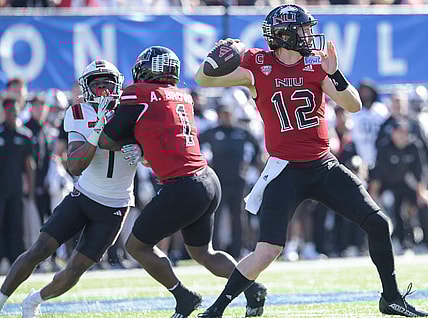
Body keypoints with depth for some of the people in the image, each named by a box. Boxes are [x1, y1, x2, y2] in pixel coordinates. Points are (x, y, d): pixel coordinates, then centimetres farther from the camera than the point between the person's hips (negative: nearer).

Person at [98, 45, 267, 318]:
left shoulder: (138, 95, -7)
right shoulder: (183, 97, 14)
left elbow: (107, 142, 2)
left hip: (182, 188, -8)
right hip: (210, 182, 8)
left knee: (138, 246, 9)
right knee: (203, 253, 23)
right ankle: (251, 287, 4)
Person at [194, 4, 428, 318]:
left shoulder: (316, 63, 1)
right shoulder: (257, 65, -6)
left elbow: (354, 106, -7)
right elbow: (204, 80, -6)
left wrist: (333, 73, -23)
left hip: (324, 167, 4)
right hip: (286, 172, -4)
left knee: (378, 224, 2)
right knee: (267, 252, -16)